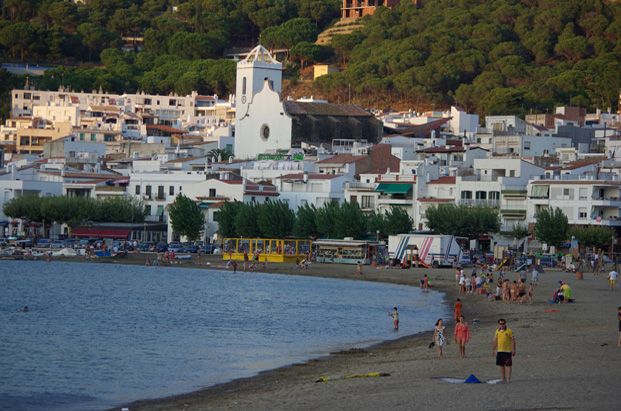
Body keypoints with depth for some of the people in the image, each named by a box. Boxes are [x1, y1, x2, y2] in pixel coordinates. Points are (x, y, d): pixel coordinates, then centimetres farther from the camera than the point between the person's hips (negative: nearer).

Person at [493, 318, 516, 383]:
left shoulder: (509, 331, -6)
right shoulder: (497, 331, 10)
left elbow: (513, 341, -6)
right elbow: (495, 341, 17)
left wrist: (513, 350, -11)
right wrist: (493, 349, 16)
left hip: (507, 351, -5)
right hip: (499, 351, 5)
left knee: (508, 365, -4)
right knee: (501, 365, 7)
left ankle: (508, 379, -2)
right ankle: (503, 379, 14)